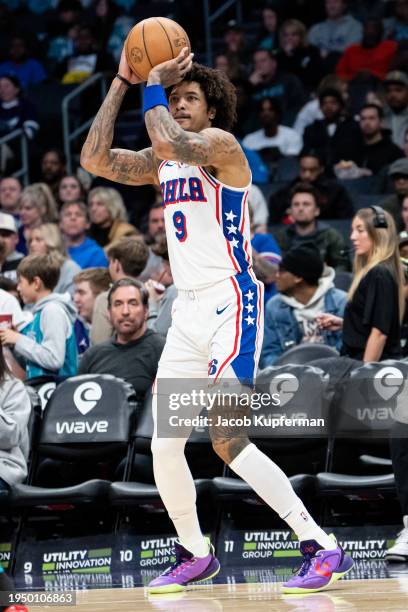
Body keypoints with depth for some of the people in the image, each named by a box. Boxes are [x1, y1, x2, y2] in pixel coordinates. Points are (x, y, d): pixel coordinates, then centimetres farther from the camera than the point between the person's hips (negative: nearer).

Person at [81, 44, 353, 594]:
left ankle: (323, 549, -16)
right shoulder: (162, 162, 17)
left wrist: (152, 84, -11)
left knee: (227, 440, -18)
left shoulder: (220, 143, -7)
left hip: (231, 304, -8)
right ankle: (195, 556, 23)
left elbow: (169, 142, -27)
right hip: (188, 311, 8)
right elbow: (95, 160, 9)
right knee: (164, 446, 5)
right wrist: (122, 82, 7)